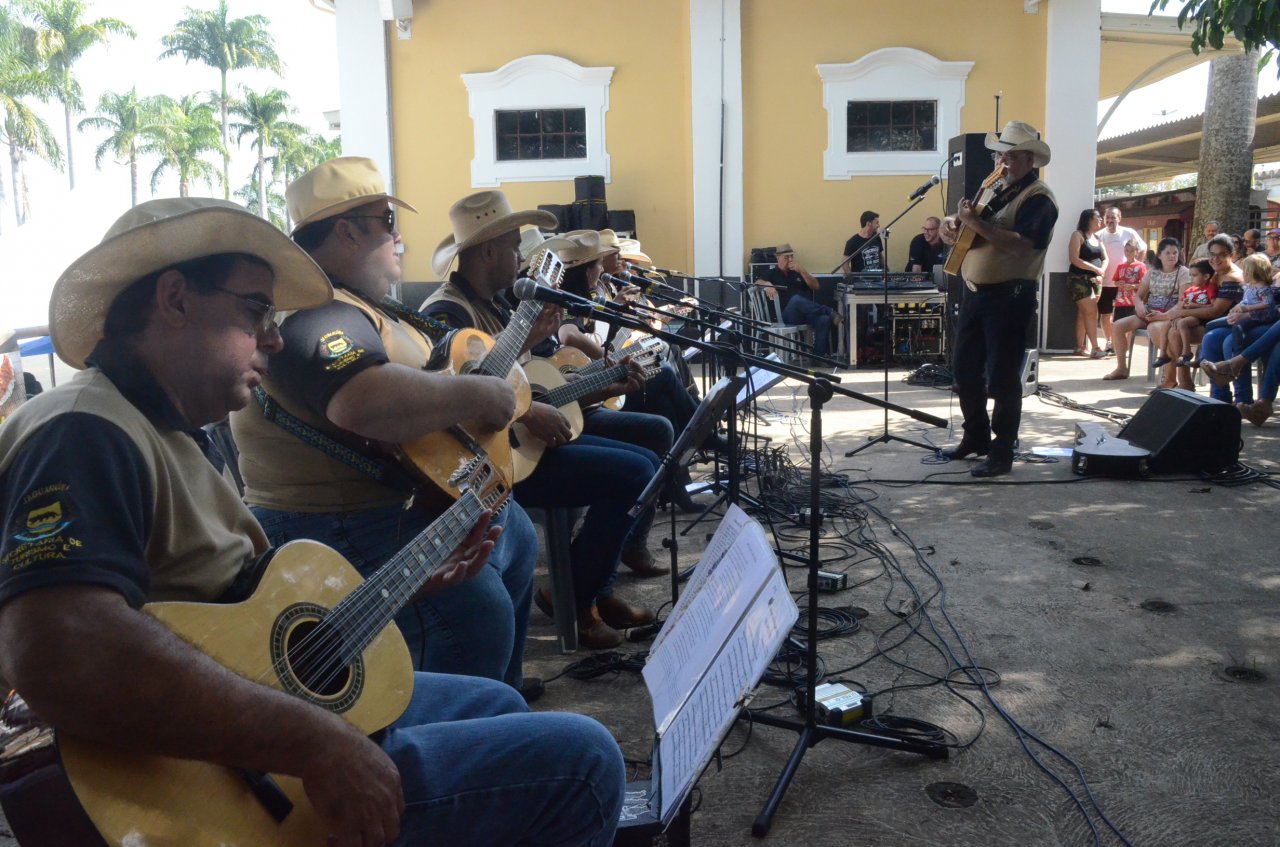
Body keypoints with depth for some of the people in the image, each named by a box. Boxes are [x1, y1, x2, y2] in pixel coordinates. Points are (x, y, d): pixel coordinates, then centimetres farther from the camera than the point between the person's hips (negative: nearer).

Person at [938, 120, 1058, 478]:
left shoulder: (1037, 198, -9)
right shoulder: (993, 190, 17)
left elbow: (1020, 244, -24)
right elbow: (959, 227, 25)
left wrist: (976, 223, -25)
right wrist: (951, 225, 1)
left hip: (1010, 296, -8)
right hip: (975, 292, 9)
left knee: (1001, 377, -5)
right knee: (964, 369, 14)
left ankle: (1001, 452, 4)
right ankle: (975, 437, 28)